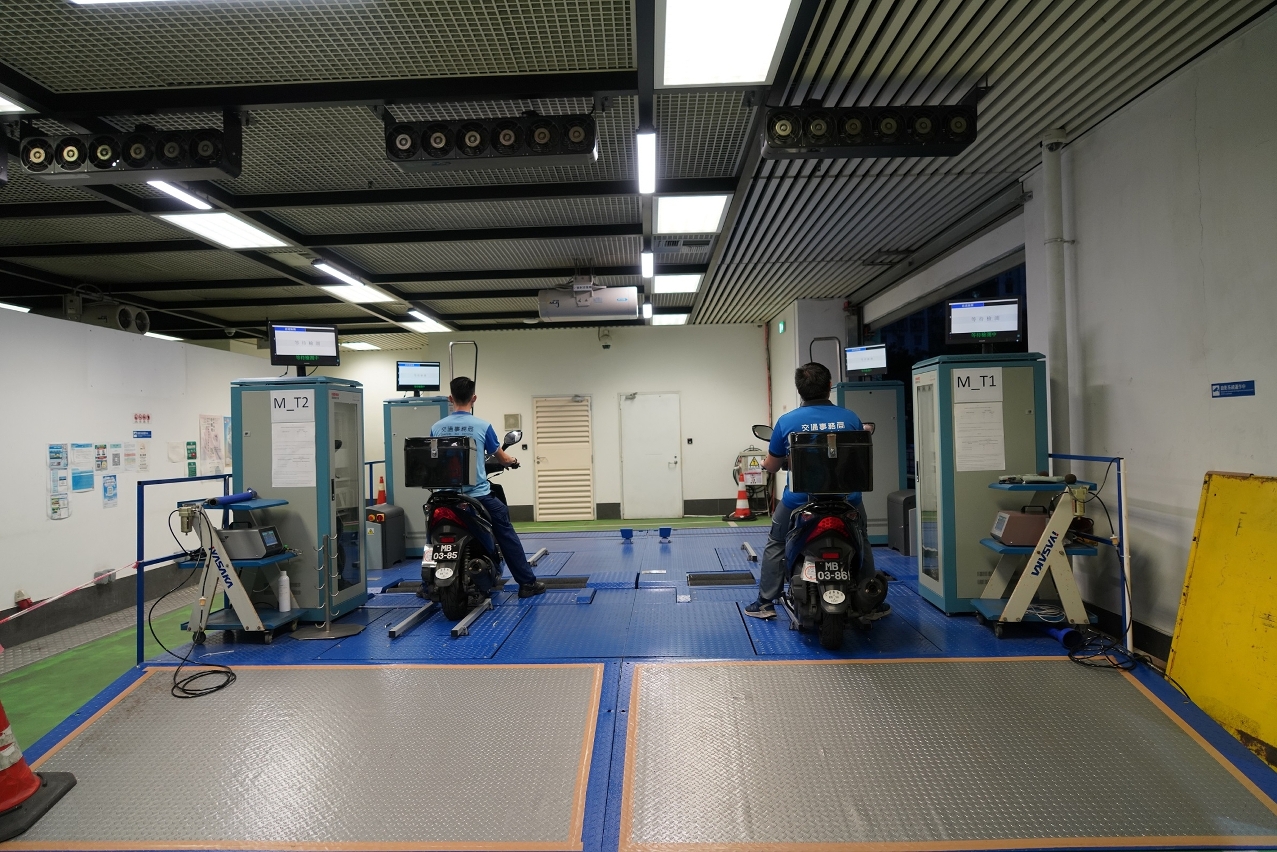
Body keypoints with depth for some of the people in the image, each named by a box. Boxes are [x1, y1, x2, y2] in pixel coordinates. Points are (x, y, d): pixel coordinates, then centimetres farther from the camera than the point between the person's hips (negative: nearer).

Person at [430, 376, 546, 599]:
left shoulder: (436, 428, 1)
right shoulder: (482, 426, -7)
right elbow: (502, 458, 5)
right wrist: (512, 460, 29)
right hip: (478, 495, -3)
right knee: (507, 536, 8)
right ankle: (527, 583, 10)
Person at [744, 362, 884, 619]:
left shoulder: (786, 421, -7)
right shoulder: (850, 418, -3)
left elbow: (771, 466, 2)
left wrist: (766, 461, 25)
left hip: (800, 499, -1)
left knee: (775, 544, 21)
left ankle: (765, 603, 22)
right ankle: (872, 603, 34)